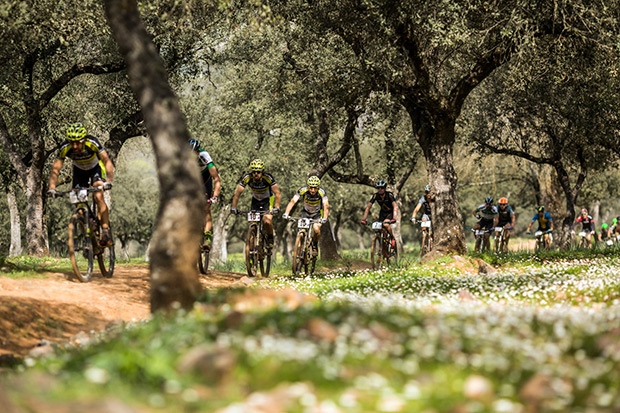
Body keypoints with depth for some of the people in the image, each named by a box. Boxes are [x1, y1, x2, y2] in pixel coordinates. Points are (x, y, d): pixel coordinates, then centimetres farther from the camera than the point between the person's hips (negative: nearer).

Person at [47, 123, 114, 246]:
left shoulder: (92, 143, -37)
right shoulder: (65, 148, -31)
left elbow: (107, 161, -41)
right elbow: (55, 169, -28)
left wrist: (109, 181, -56)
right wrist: (51, 188, -43)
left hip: (96, 167, -3)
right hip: (79, 170, 3)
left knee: (98, 197, -24)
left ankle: (105, 232, -24)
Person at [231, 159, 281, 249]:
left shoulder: (268, 178, -30)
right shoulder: (247, 178, -25)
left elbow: (277, 193, -31)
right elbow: (237, 193, -22)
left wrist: (276, 207, -44)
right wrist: (233, 207, -32)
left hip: (267, 200, -3)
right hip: (255, 200, 3)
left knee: (266, 221, -23)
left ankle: (270, 239, 4)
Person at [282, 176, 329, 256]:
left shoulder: (322, 192, -28)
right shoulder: (302, 190, -27)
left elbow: (326, 206, -39)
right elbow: (293, 201, -36)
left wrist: (324, 218, -55)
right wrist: (286, 213, -51)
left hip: (317, 213, -1)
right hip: (306, 212, 1)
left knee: (316, 229, -24)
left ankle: (315, 245, 4)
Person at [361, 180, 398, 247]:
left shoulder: (389, 195, -28)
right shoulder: (375, 195, -18)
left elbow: (395, 207, -38)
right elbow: (368, 207, -17)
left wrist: (394, 218, -53)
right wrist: (364, 219, -28)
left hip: (391, 212, -4)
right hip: (382, 212, 4)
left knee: (386, 224, -30)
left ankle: (393, 239, -7)